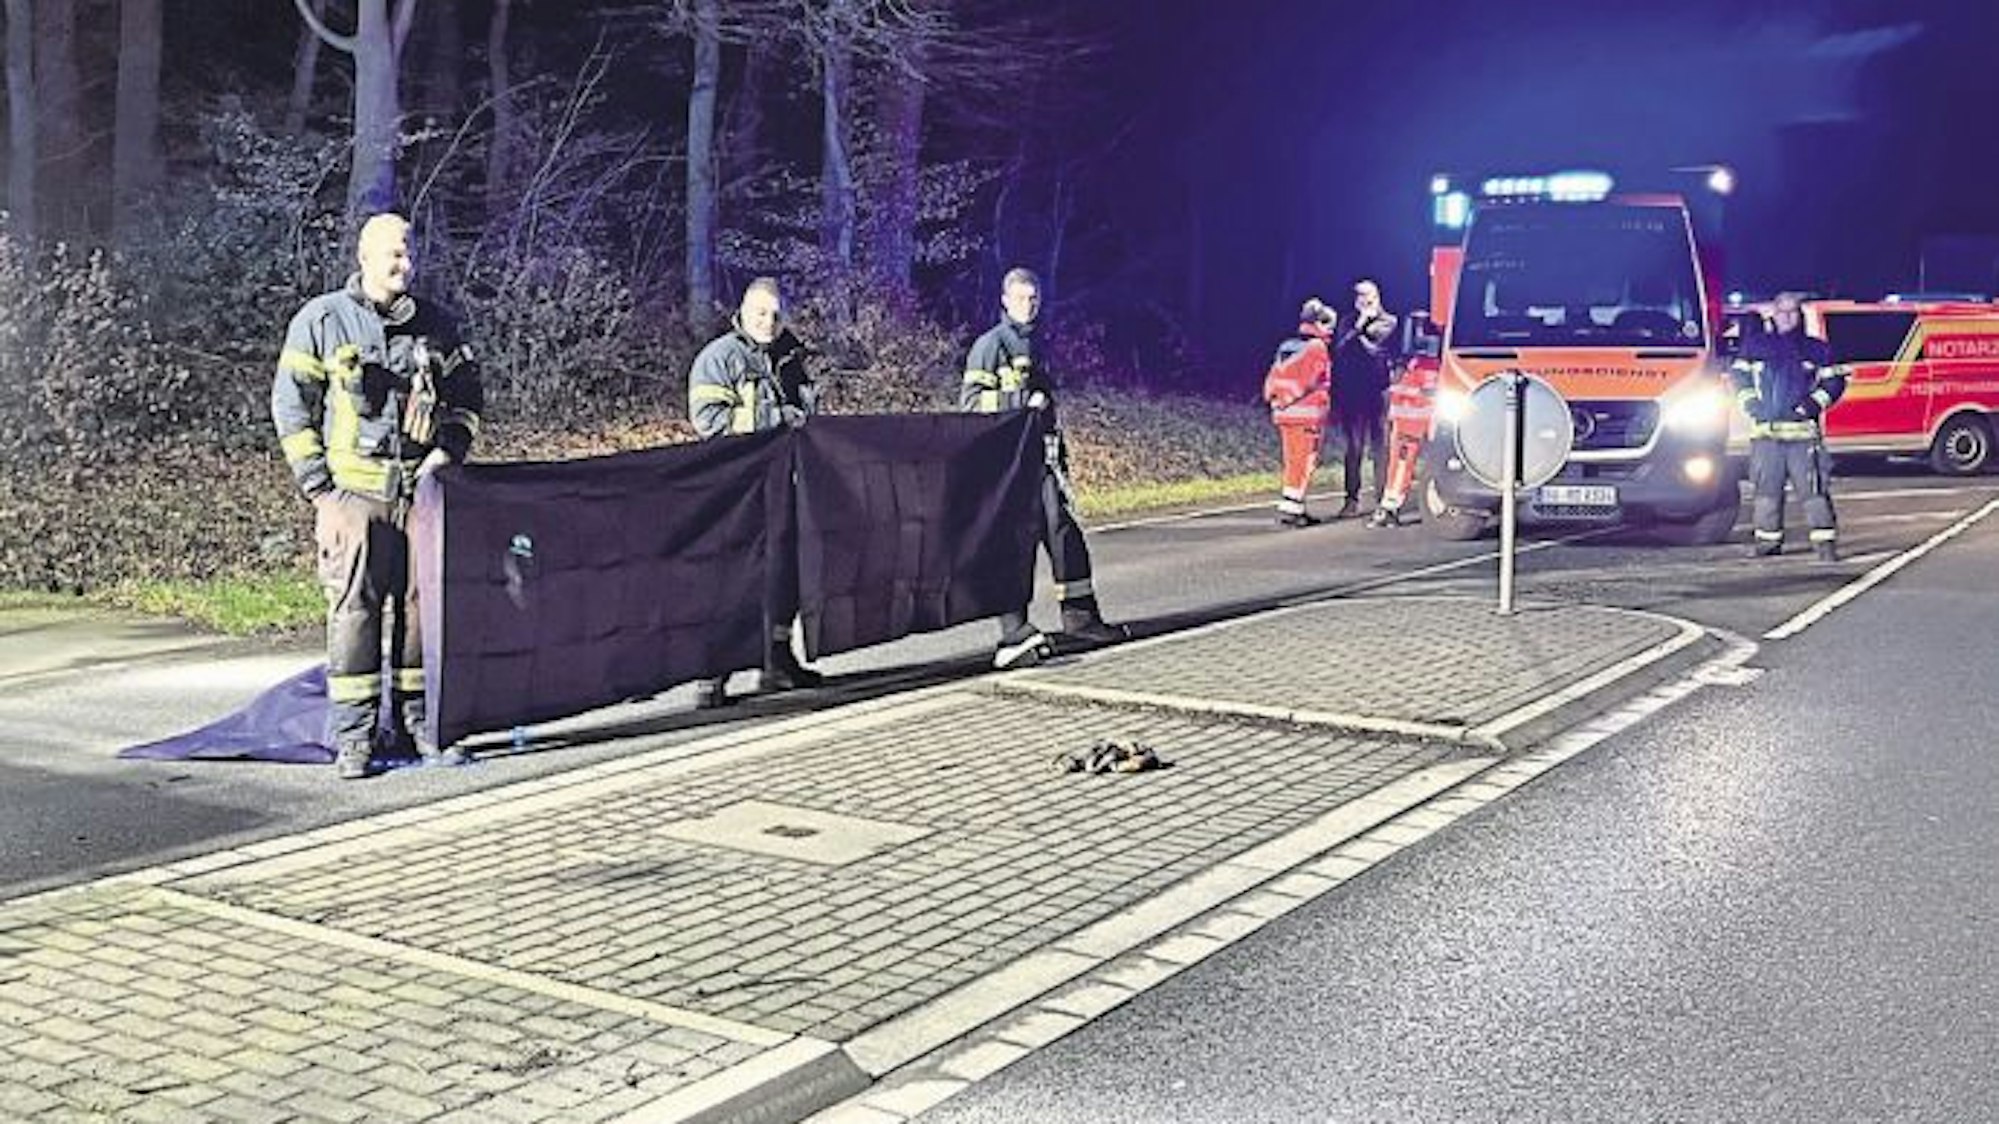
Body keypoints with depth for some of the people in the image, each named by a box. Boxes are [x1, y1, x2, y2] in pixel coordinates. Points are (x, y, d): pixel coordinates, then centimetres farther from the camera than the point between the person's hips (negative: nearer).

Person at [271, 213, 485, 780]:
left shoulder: (436, 325, 11)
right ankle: (353, 737, 2)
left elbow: (468, 395, 21)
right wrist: (319, 488, -6)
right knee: (353, 609, -4)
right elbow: (290, 405, 0)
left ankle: (416, 724, 17)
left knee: (421, 606, 6)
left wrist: (447, 450, 3)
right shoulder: (322, 320, 0)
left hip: (420, 493, 4)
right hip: (353, 494, -3)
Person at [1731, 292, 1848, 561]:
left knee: (1812, 488, -8)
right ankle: (1768, 539, 18)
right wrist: (1750, 403, 1)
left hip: (1802, 431, -2)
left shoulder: (1816, 349, 10)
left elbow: (1834, 381, 10)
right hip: (1765, 431, 2)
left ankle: (1825, 541, -7)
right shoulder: (1756, 344, 12)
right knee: (1766, 488, 6)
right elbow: (1737, 375, 14)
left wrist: (1814, 403, -6)